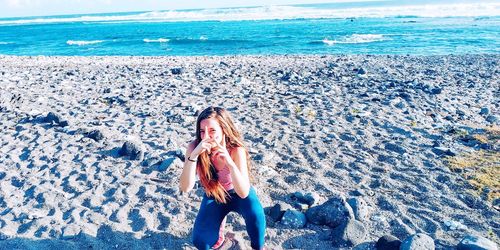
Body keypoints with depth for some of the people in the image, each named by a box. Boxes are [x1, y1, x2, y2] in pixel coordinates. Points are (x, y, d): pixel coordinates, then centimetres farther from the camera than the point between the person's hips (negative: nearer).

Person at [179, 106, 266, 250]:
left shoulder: (236, 149, -30)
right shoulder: (194, 147, -25)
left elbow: (243, 193, -35)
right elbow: (185, 188, -31)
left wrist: (229, 162, -49)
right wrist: (194, 155, -44)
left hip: (237, 193, -2)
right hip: (213, 196, 2)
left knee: (255, 215, -31)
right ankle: (219, 221, 20)